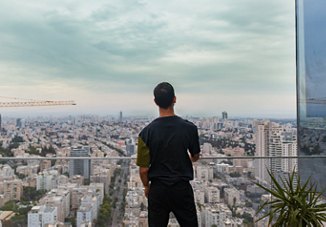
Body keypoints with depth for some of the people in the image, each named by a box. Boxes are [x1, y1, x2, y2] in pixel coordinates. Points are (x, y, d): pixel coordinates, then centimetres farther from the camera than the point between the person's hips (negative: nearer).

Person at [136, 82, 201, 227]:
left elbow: (143, 169, -9)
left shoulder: (147, 132, -13)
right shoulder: (189, 128, -12)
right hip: (182, 189, 0)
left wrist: (146, 186, 11)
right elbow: (195, 157, 5)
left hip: (158, 189, 0)